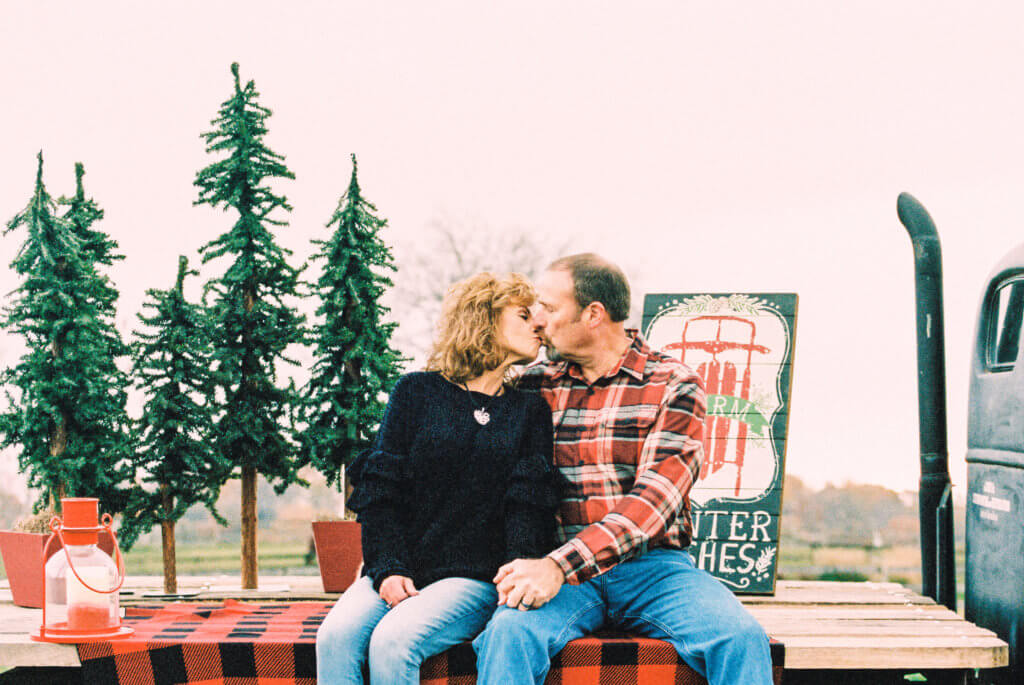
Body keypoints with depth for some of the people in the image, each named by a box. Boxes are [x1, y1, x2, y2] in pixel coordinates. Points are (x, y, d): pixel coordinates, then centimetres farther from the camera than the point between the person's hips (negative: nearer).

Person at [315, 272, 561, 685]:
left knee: (393, 641, -29)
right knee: (336, 636, -27)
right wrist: (388, 568, -9)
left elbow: (529, 501, 2)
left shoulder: (530, 412, 13)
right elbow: (379, 488, 4)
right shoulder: (416, 392, 10)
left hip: (475, 577, -1)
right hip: (400, 571, 1)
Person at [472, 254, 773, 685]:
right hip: (555, 569, 1)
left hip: (654, 566, -1)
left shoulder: (672, 386, 1)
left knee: (741, 639, -27)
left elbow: (656, 496, -11)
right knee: (510, 632, -32)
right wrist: (523, 566, -10)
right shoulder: (534, 386, 12)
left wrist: (560, 565, -23)